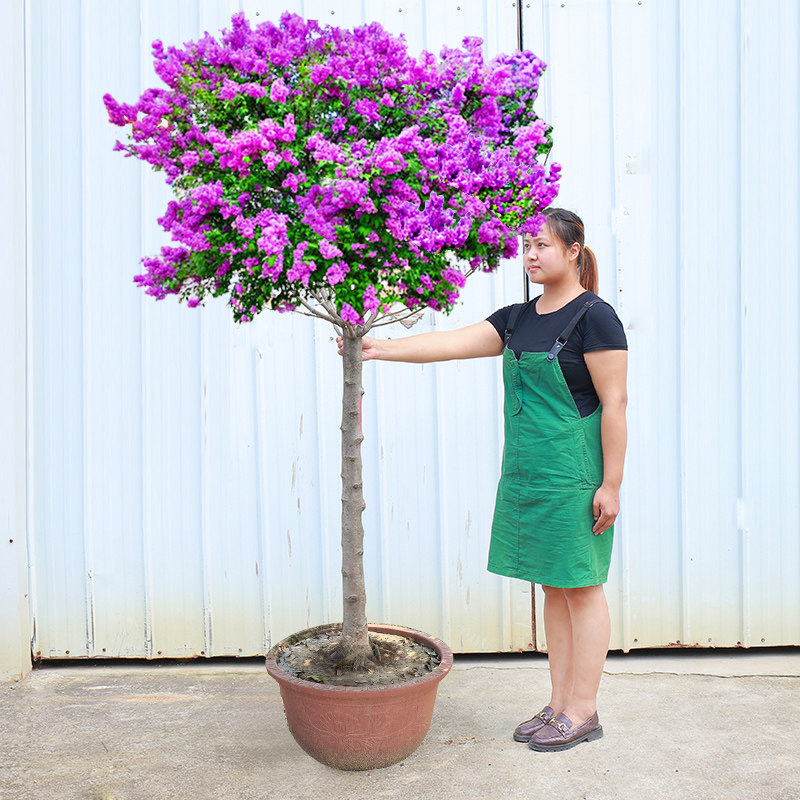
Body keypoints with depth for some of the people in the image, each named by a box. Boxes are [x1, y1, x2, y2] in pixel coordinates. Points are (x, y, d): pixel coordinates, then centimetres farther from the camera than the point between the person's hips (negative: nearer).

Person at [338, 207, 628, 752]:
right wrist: (381, 349, -3)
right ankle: (559, 704, 22)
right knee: (553, 587, 12)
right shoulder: (518, 319, 12)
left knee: (581, 587, 1)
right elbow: (453, 343, 6)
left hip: (574, 475, -7)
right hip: (526, 472, 8)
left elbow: (614, 403, -13)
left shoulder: (594, 317, -10)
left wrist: (611, 485, -15)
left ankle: (583, 712, 12)